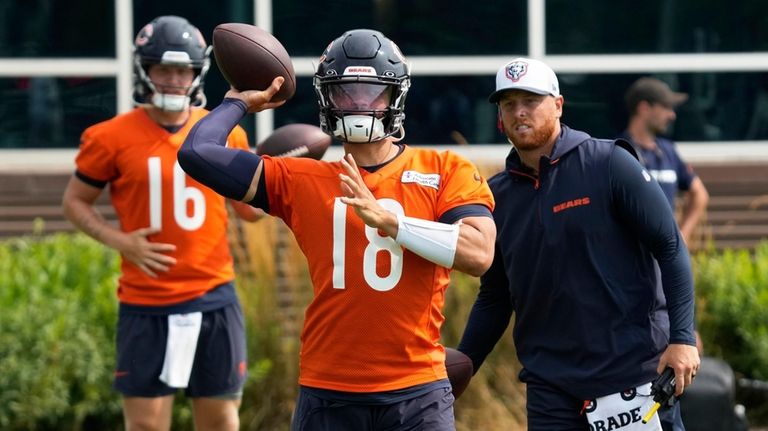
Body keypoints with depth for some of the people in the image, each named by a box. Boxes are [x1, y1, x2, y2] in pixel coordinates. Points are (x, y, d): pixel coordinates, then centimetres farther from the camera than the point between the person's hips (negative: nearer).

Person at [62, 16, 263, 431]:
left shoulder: (225, 133, 5)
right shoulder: (113, 137, -3)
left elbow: (249, 209, 13)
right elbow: (75, 201, 6)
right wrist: (119, 240, -10)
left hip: (214, 299, 2)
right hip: (145, 304, -2)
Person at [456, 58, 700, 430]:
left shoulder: (608, 165, -5)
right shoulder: (498, 194, 9)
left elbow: (671, 248, -5)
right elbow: (494, 297, 17)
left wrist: (682, 337, -14)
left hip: (629, 369, -4)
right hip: (548, 382, 4)